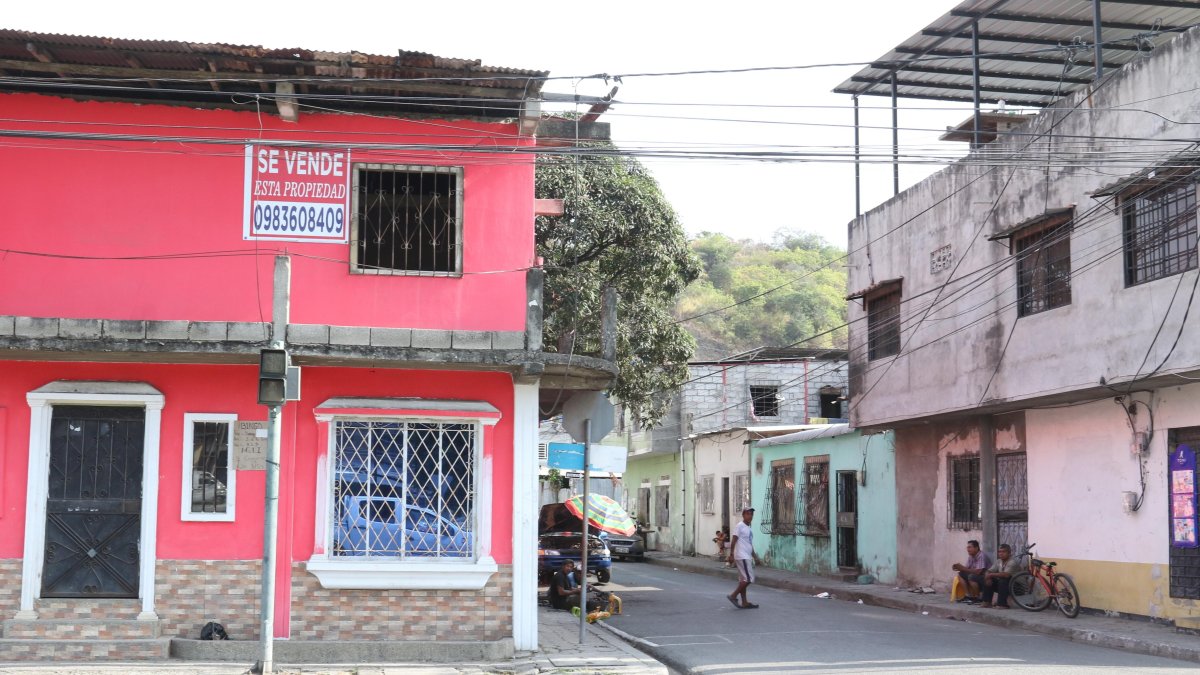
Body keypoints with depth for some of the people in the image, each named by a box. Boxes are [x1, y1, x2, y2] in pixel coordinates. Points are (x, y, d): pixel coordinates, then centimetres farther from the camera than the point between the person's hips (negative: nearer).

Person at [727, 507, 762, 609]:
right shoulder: (740, 526, -10)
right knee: (748, 579, -12)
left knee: (743, 579, 9)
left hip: (747, 557, 9)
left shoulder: (749, 528, 17)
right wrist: (733, 557, -17)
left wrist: (754, 556, 18)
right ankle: (733, 596, -6)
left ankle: (744, 602, 11)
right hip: (742, 557, -9)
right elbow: (734, 542, -13)